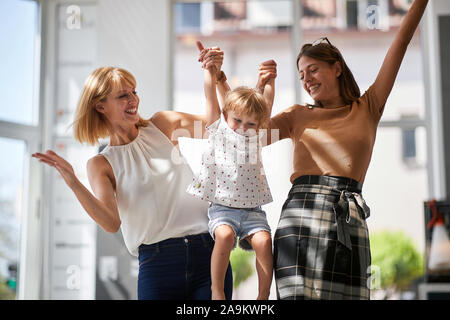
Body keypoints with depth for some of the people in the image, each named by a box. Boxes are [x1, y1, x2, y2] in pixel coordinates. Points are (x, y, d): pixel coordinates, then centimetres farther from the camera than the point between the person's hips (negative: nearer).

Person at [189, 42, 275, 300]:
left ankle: (264, 294, -10)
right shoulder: (219, 128, 9)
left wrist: (269, 79, 8)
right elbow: (210, 94, 4)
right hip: (222, 206, -2)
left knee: (263, 240, -22)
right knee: (224, 234, -30)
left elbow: (268, 103, 14)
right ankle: (217, 290, -14)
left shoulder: (256, 134, 15)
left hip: (252, 208, 2)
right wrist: (210, 70, -2)